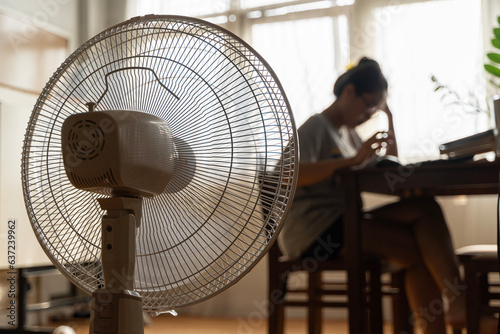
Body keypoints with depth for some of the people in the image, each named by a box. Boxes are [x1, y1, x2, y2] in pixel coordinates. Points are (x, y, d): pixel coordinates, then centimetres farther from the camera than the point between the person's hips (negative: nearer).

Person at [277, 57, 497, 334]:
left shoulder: (348, 133, 22)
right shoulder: (315, 128, -5)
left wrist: (389, 123, 13)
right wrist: (352, 160, -27)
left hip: (341, 221, 8)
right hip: (312, 230, -8)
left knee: (425, 208, -15)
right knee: (420, 249, -21)